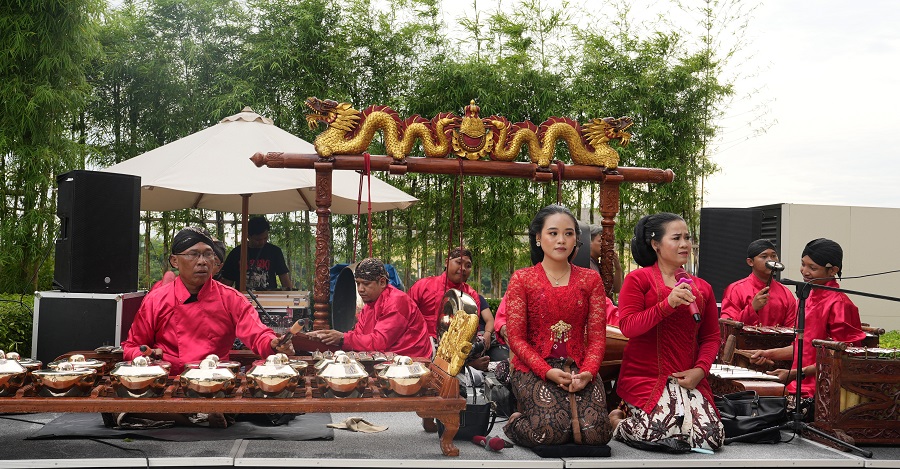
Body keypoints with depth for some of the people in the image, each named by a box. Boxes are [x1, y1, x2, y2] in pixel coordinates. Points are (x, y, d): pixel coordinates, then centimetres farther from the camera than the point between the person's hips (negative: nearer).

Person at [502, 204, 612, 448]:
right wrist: (547, 371, -16)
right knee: (551, 431, -25)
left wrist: (588, 372, -14)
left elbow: (597, 336, 5)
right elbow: (516, 337, -3)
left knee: (595, 433, -21)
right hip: (533, 369, -2)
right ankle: (515, 421, 9)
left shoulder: (590, 279, 11)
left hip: (578, 369, 2)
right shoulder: (522, 279, 3)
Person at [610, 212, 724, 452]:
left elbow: (711, 337, 14)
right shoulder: (639, 279, 0)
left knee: (712, 438, -13)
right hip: (645, 376, -5)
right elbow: (627, 327, -11)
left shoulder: (702, 288, 15)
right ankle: (619, 421, 10)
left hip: (687, 379, 5)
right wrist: (667, 304, -20)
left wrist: (700, 369, -4)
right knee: (666, 433, -25)